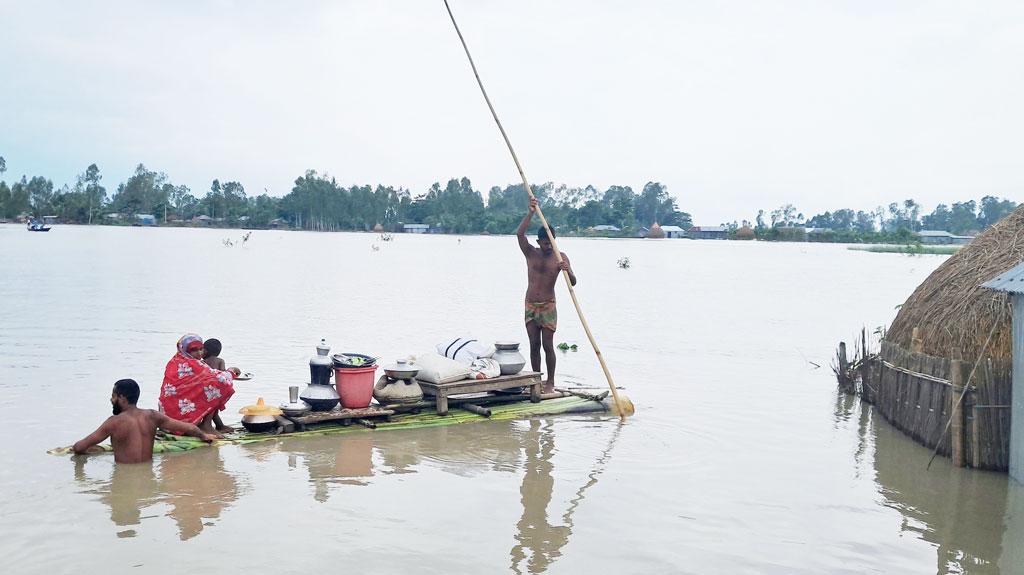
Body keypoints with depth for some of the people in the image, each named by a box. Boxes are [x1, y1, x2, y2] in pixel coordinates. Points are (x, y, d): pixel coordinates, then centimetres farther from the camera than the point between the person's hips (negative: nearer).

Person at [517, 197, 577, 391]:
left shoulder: (560, 257, -3)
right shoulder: (531, 253, 0)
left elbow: (573, 282, -9)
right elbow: (519, 234, -17)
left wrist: (567, 271, -32)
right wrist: (531, 213, -27)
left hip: (548, 307, -2)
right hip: (530, 305, 2)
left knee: (548, 346, -3)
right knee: (534, 345, 5)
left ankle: (550, 382, 7)